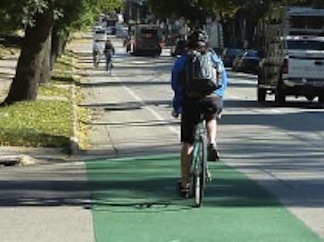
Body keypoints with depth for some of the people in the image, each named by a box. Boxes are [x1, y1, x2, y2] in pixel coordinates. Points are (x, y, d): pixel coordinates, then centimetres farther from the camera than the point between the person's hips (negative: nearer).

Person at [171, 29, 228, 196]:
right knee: (211, 118, 38)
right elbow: (223, 82, 18)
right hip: (214, 101, 2)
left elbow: (176, 84, 5)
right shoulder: (215, 58, 17)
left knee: (187, 144, 7)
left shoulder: (183, 60, 11)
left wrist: (176, 107, 13)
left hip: (191, 102, -1)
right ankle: (212, 144, 11)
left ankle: (184, 184, 9)